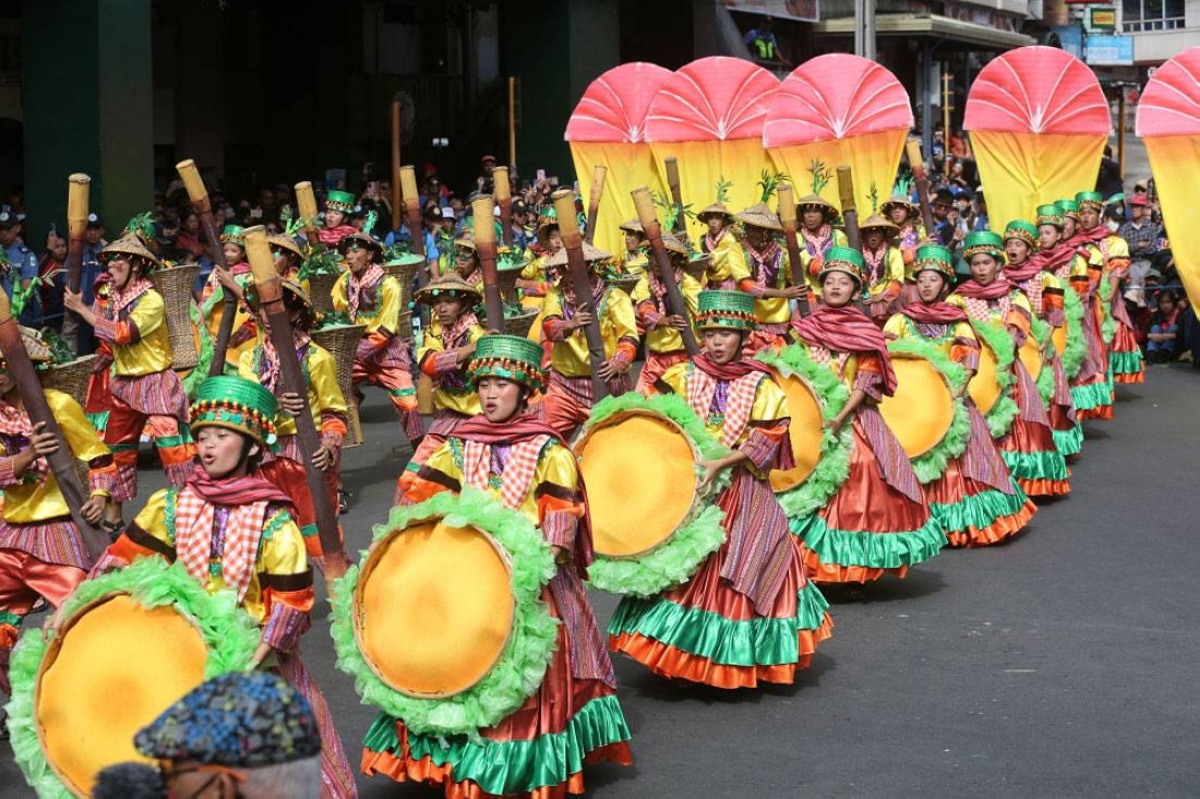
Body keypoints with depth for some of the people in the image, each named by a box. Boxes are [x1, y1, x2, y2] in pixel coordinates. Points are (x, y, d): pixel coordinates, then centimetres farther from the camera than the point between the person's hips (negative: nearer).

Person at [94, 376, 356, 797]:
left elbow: (292, 599, -13)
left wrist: (254, 661, -18)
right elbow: (124, 557, 1)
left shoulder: (271, 518, -12)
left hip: (259, 655, -3)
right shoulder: (173, 506, -2)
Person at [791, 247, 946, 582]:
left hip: (853, 418, -2)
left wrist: (841, 416, -17)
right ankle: (814, 566, 5)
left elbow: (866, 381, -6)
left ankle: (856, 568, 3)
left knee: (858, 484, -5)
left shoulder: (865, 332, 1)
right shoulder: (807, 327, 8)